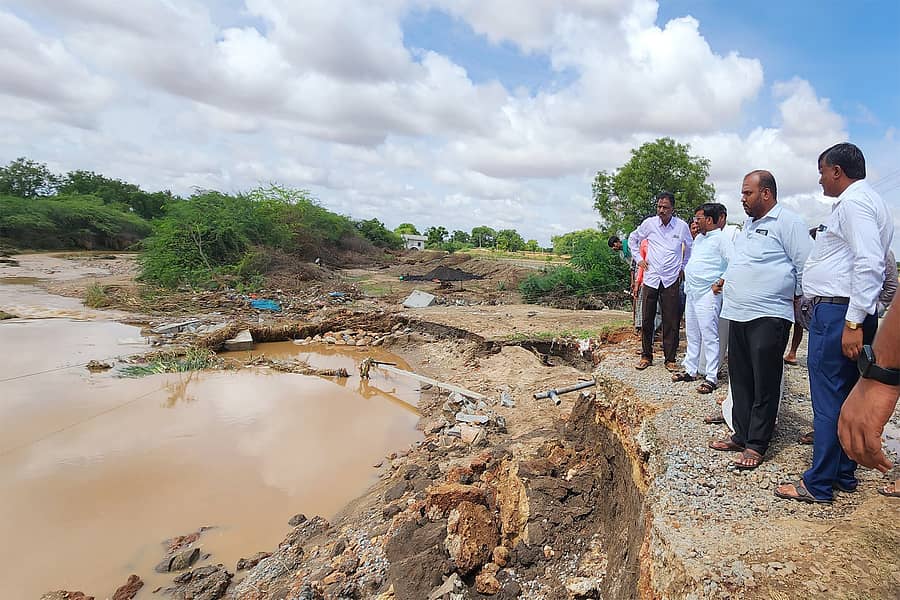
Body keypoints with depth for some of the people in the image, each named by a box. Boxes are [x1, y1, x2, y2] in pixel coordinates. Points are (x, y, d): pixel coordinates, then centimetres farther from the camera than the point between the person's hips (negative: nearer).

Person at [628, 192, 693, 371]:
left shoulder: (682, 226, 0)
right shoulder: (649, 223, 0)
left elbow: (690, 247, 18)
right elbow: (633, 239, 18)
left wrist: (683, 267, 15)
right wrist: (639, 259, 10)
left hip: (672, 280, 0)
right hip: (650, 278, 1)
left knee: (671, 322, 2)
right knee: (646, 319, 4)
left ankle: (670, 359, 13)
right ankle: (646, 356, 17)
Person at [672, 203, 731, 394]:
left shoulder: (721, 238, -10)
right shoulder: (698, 238, 16)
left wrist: (720, 283, -17)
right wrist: (685, 271, 16)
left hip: (708, 293, -9)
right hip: (692, 292, 9)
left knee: (709, 335, -6)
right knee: (692, 334, 14)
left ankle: (712, 377, -1)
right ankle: (690, 370, 23)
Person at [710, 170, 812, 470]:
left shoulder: (787, 222, -7)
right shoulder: (748, 224, 18)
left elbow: (805, 265, -9)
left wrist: (796, 300, -6)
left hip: (768, 316, -8)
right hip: (738, 314, 9)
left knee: (764, 384, 0)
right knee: (740, 379, 13)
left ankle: (756, 445, 8)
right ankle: (741, 435, 24)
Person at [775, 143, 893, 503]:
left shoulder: (853, 203, -12)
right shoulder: (864, 201, 21)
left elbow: (869, 265, -22)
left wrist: (854, 323, -23)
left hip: (836, 314, -11)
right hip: (846, 313, 11)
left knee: (828, 401, -5)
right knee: (846, 399, 15)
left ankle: (818, 485, 4)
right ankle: (844, 475, 27)